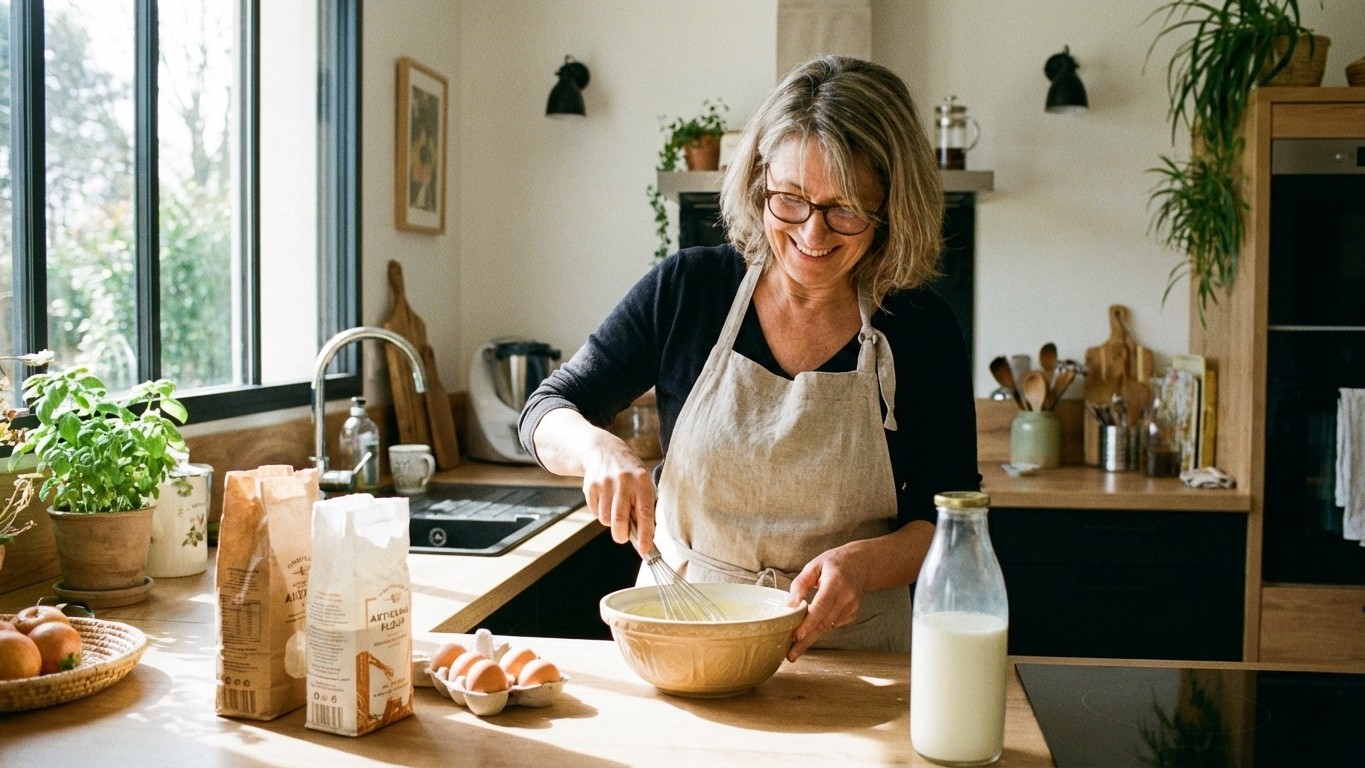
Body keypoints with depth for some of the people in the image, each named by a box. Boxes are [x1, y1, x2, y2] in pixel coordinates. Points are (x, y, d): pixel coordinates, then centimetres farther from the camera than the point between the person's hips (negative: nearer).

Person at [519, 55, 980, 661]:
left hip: (850, 652, 0)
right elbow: (547, 413, 2)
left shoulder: (923, 331, -5)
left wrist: (864, 562, -21)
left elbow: (950, 520, -1)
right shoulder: (685, 288, -4)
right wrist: (597, 448, -21)